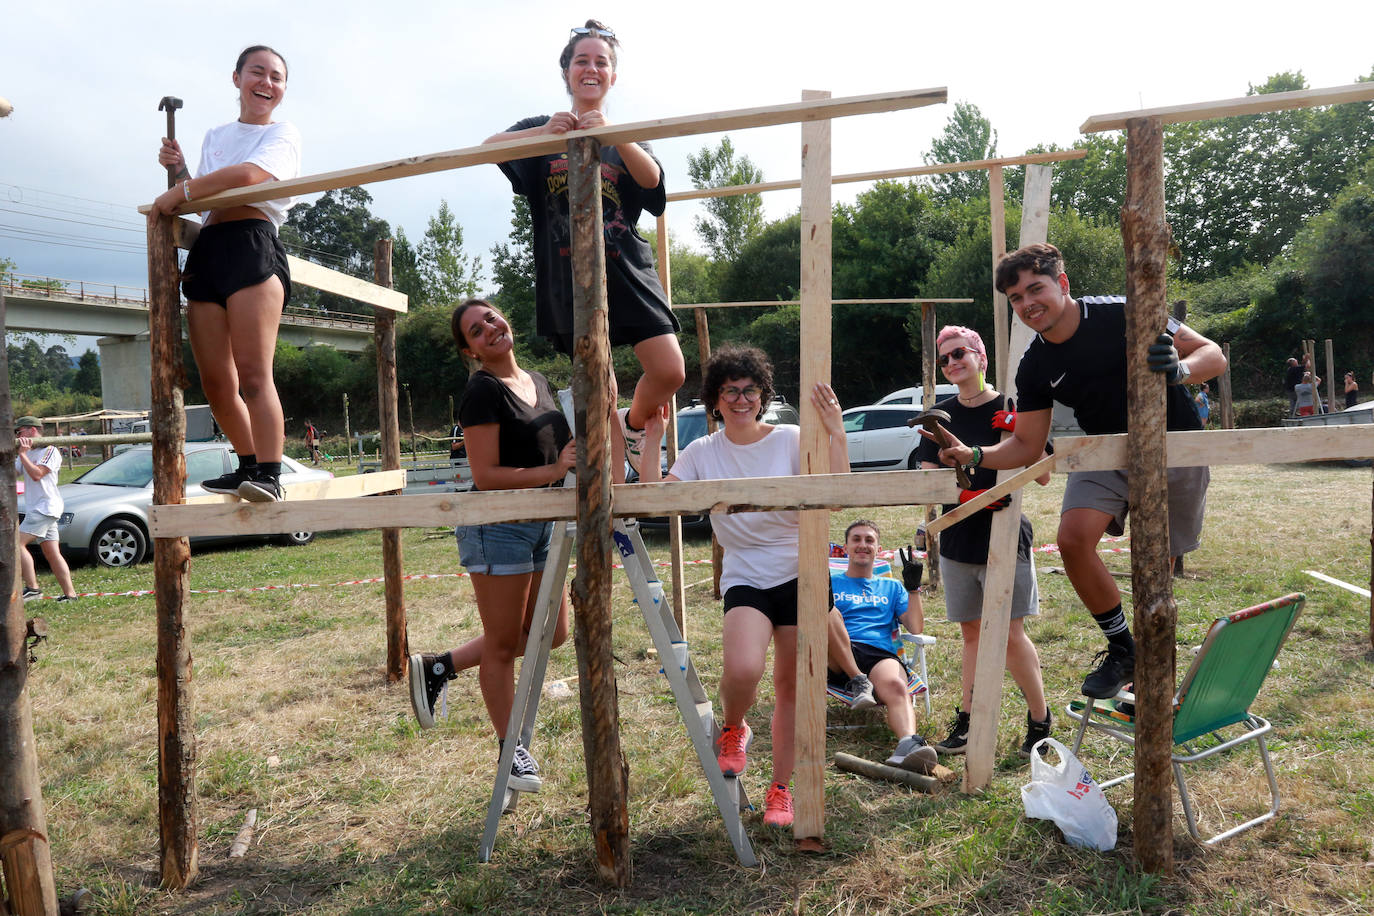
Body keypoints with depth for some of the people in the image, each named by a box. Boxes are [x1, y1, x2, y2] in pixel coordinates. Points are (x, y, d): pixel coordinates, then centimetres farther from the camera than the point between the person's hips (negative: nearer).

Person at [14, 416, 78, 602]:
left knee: (17, 543, -17)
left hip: (45, 507, -9)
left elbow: (36, 474, -18)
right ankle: (69, 594, 8)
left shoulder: (49, 450, -6)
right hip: (36, 509, 9)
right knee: (52, 554, 6)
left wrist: (22, 454, -14)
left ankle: (32, 587, -16)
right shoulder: (27, 453, 20)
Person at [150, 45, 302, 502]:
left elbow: (248, 174, -11)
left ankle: (269, 475, -14)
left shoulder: (283, 134, 8)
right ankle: (249, 466, 16)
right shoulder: (215, 136, 27)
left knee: (253, 374, -16)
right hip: (207, 250, 6)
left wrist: (180, 191, -7)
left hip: (253, 245, -6)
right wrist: (180, 170, 12)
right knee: (216, 381, 3)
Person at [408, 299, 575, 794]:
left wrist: (580, 456, 1)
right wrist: (554, 470, -24)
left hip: (542, 524, 9)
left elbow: (561, 445, 22)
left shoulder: (540, 381, 11)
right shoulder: (483, 391, -14)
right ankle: (511, 749, 23)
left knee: (550, 633, 16)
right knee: (502, 645, 6)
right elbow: (486, 475, -19)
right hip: (497, 526, -8)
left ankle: (438, 667, 27)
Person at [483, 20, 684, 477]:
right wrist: (545, 132, -23)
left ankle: (634, 424, 21)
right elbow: (489, 147, -6)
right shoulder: (543, 130, 12)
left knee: (669, 373, -12)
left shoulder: (625, 138, 15)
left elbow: (653, 180, -7)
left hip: (628, 272, 1)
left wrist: (609, 132, -23)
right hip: (571, 279, -1)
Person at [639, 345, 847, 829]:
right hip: (745, 579, 0)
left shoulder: (791, 440, -4)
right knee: (742, 669, -27)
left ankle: (780, 789, 28)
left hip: (801, 575, 0)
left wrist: (835, 433, -24)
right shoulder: (702, 453, 2)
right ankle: (733, 730, 10)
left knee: (791, 686, 8)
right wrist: (652, 442, -13)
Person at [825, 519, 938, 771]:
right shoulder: (830, 581, 26)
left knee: (895, 686, -37)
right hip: (837, 660, 0)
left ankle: (908, 744, -64)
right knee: (826, 612, -32)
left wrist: (913, 588, 7)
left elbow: (916, 627, 18)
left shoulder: (892, 587, 31)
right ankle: (858, 683, -28)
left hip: (880, 655, 1)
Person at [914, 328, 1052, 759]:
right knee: (972, 633, 12)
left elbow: (1043, 477, -4)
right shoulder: (941, 415, 7)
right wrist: (966, 493, -18)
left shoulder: (1013, 409, -3)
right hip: (957, 540, 4)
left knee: (1010, 633, -4)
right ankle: (968, 721, 20)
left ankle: (1040, 720, 13)